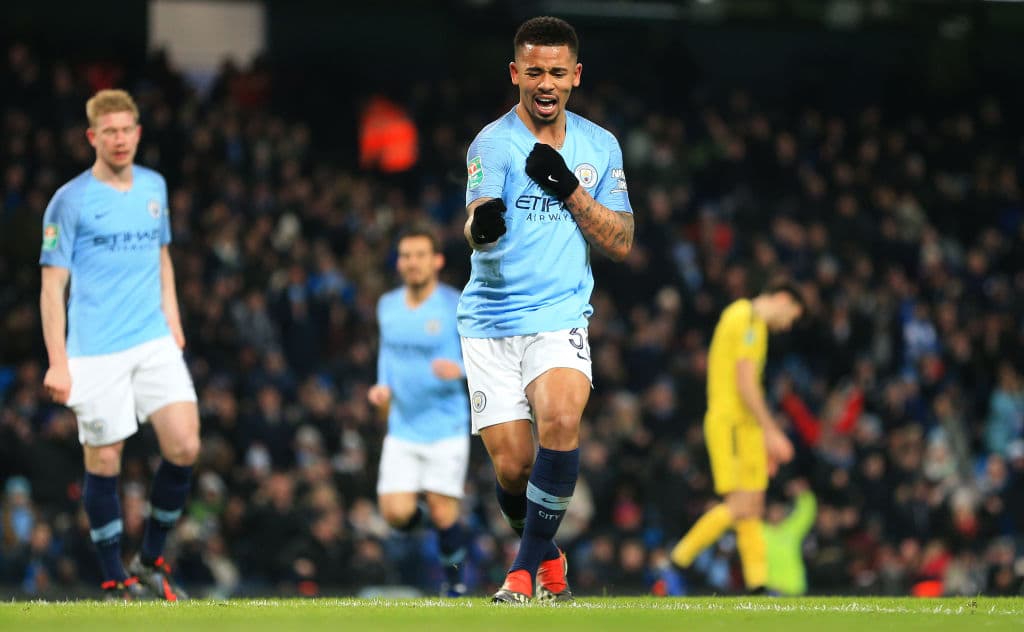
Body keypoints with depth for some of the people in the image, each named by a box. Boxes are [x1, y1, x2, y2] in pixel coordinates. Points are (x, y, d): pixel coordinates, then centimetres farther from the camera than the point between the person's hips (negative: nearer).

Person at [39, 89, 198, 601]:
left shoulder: (154, 188, 9)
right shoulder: (70, 200, -7)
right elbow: (53, 284, -7)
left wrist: (171, 317, 14)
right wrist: (58, 363, -13)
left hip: (155, 343, 4)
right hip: (96, 354, -4)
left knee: (184, 447, -7)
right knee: (103, 463, 0)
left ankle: (150, 561, 12)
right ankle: (115, 582, 12)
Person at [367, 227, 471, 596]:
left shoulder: (457, 307, -9)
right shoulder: (388, 306, 7)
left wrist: (461, 369, -25)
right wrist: (383, 386, 7)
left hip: (446, 429, -4)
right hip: (402, 429, 4)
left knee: (443, 515, -6)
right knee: (396, 514, -9)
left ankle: (454, 584, 15)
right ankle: (419, 513, 27)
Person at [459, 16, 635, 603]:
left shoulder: (600, 147, 5)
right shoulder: (493, 144, -8)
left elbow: (621, 244, 4)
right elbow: (477, 222, -25)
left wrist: (569, 190, -11)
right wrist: (483, 225, -50)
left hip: (561, 316, 1)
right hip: (491, 323, -1)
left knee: (560, 420, -26)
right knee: (513, 466, -4)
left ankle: (528, 565, -13)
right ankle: (546, 553, 28)